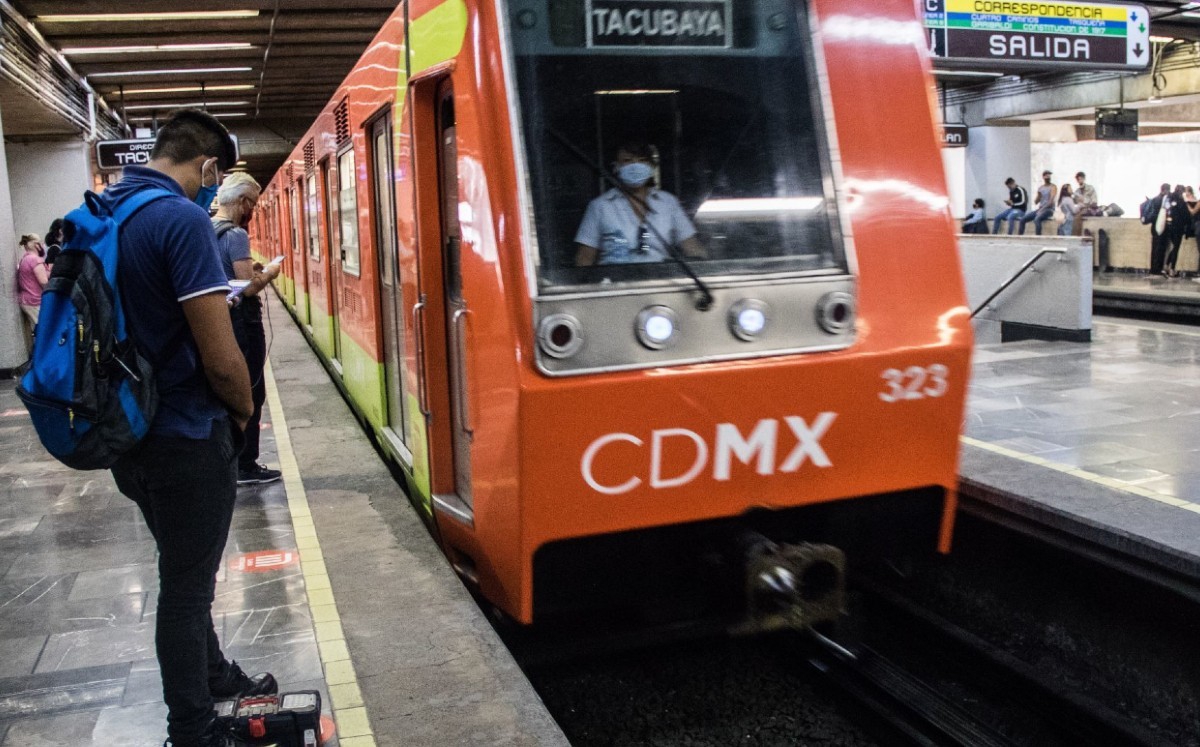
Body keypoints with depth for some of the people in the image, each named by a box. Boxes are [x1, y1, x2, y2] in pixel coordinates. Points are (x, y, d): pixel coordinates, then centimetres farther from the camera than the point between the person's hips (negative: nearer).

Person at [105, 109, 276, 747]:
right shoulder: (182, 219, -21)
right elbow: (221, 358, -24)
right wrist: (243, 408, -3)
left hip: (128, 432, 8)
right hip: (187, 441, -8)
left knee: (184, 571, 24)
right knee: (187, 587, 7)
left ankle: (212, 676, 43)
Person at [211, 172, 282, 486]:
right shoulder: (235, 235, -18)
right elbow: (250, 286, -22)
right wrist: (269, 273, -5)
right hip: (242, 323, -9)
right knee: (249, 395, 0)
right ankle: (246, 466, 5)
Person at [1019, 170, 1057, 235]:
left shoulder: (1053, 187, -3)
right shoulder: (1040, 188, 15)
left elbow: (1051, 201, -15)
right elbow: (1036, 202, 13)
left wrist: (1042, 209, -21)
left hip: (1049, 209, -7)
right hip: (1040, 209, 7)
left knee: (1037, 219, -37)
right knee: (1023, 219, -8)